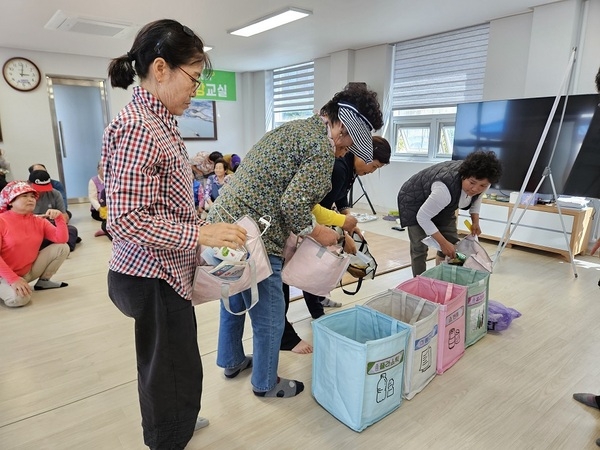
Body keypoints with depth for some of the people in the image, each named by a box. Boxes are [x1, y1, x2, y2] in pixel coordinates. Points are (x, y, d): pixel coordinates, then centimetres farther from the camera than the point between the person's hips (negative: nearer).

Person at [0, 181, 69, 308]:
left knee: (62, 248, -10)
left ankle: (43, 281, 8)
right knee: (19, 298, -34)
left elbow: (61, 239, -8)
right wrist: (13, 279, -28)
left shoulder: (38, 221, -1)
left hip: (30, 270, 5)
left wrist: (59, 218, -23)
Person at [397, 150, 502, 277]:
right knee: (419, 248, -13)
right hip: (416, 201, -7)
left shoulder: (481, 182, -20)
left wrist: (475, 221, -1)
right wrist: (443, 243, -27)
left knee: (453, 245, 3)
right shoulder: (446, 187, -42)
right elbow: (423, 217, -31)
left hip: (442, 204, 7)